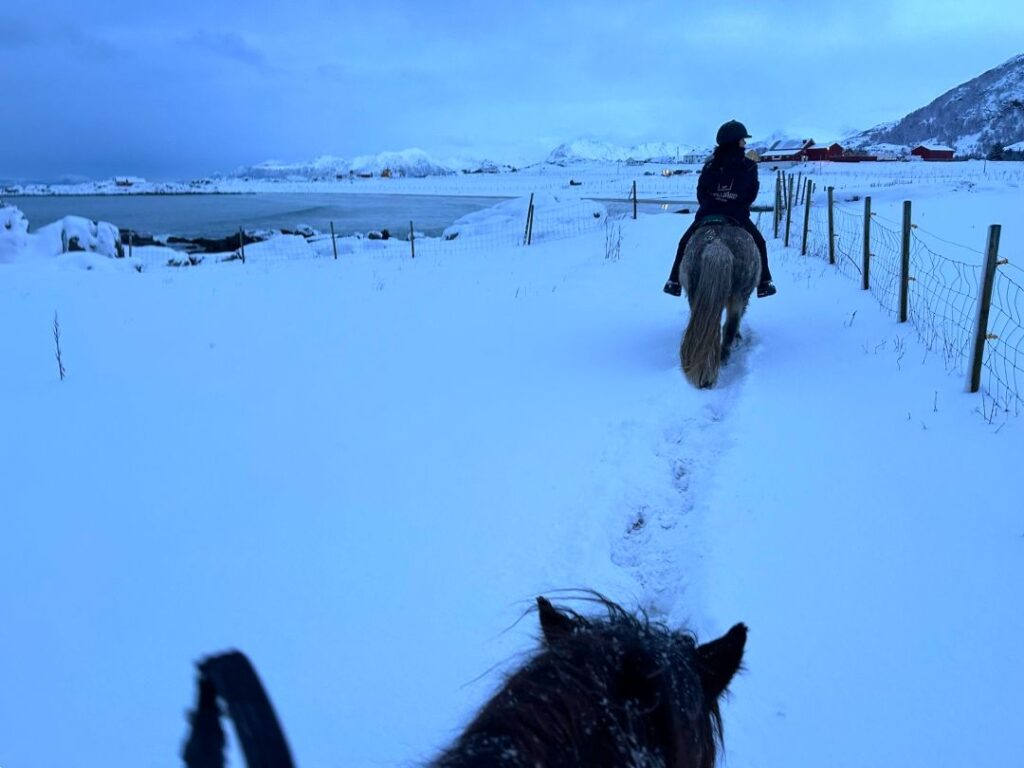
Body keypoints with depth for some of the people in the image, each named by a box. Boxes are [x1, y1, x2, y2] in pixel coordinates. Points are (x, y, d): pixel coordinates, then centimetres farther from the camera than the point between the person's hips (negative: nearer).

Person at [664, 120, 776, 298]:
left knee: (685, 243, 21)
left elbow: (700, 192, 5)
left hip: (708, 215, 1)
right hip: (738, 218, -1)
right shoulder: (750, 167, -3)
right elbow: (752, 195, 4)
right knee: (759, 243, 23)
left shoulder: (710, 165, 0)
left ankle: (674, 281, 12)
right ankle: (764, 283, 19)